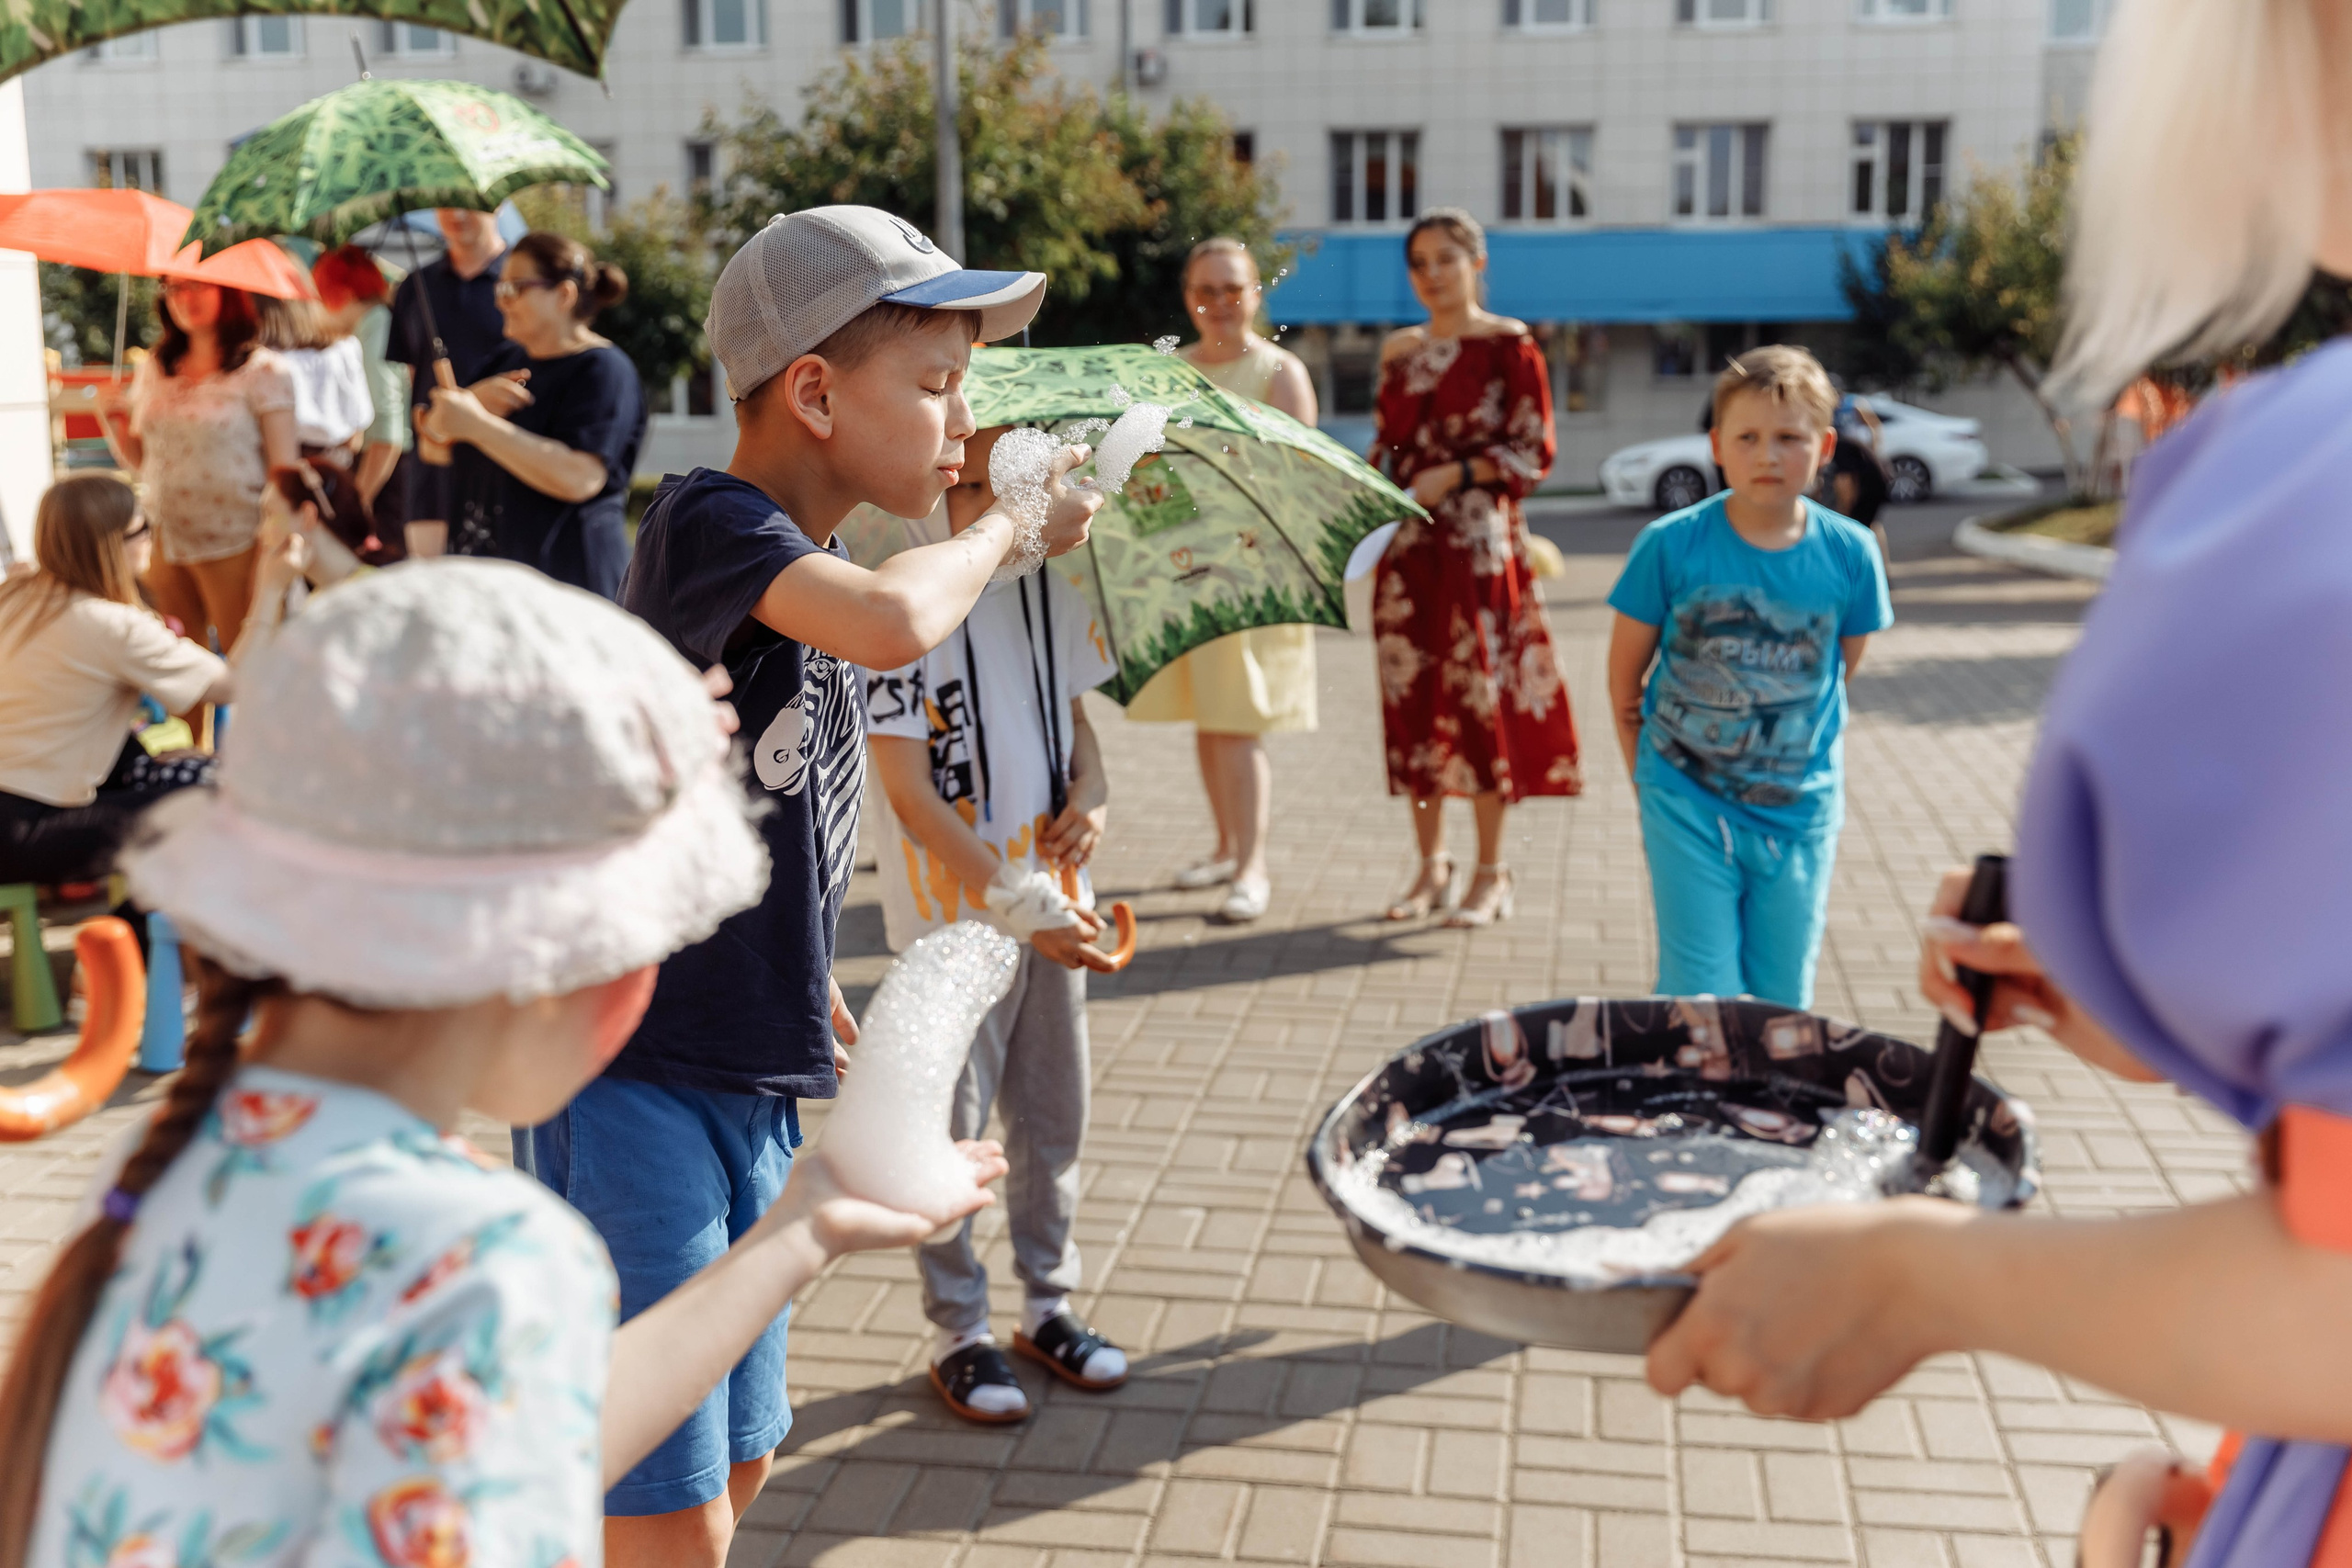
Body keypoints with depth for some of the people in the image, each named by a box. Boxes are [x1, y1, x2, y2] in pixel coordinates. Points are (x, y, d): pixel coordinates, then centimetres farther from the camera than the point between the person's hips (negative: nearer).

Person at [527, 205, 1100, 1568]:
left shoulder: (811, 565, 10)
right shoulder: (708, 522, -16)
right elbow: (896, 624, -36)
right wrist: (1008, 524, -17)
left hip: (754, 1087, 9)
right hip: (634, 1083, -8)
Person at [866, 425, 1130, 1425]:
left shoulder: (1049, 589, 1)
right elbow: (912, 796, -18)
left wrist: (1090, 794, -7)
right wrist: (1021, 907, -21)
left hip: (1050, 904, 6)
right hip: (949, 914, -6)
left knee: (1053, 1119, 16)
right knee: (947, 1135, 7)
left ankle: (1047, 1304, 33)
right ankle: (957, 1332, 23)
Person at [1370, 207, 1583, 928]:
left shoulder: (1508, 344, -3)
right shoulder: (1400, 350, 14)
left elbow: (1535, 451, -6)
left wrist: (1454, 475, -14)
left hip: (1479, 543, -5)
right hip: (1407, 545, 5)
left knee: (1479, 694, -4)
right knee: (1410, 697, 5)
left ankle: (1491, 874, 6)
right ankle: (1431, 864, 16)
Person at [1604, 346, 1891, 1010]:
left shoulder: (1849, 553, -6)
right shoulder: (1670, 545, -11)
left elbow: (1842, 667, 9)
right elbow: (1624, 678, -1)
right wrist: (1651, 782, 2)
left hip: (1800, 811, 2)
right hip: (1688, 810, -2)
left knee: (1784, 1003, 12)